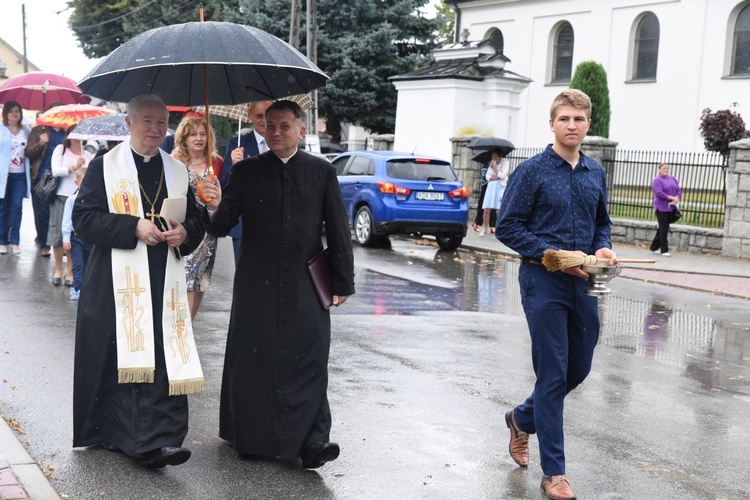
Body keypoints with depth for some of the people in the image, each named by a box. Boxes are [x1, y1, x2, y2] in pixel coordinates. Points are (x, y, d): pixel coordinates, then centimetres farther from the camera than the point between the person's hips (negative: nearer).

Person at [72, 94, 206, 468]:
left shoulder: (177, 171, 16)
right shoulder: (104, 167, 4)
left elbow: (197, 222, 17)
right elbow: (84, 219, -5)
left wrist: (185, 234, -6)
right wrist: (134, 227, -16)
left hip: (165, 284, 3)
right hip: (117, 283, -3)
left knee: (167, 361, -5)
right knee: (120, 360, -5)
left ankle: (161, 439, -3)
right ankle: (118, 432, 3)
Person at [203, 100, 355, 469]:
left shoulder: (321, 172, 6)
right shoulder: (246, 171, 6)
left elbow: (338, 230, 7)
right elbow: (221, 226, -1)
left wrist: (342, 282, 4)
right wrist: (215, 207, -24)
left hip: (306, 286, -1)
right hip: (257, 284, 1)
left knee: (308, 361, -3)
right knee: (253, 359, 6)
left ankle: (312, 442, -1)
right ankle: (251, 436, 19)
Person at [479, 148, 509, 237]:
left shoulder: (505, 162, 1)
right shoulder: (492, 162, 15)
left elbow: (502, 175, -9)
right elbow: (487, 176, 10)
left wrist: (493, 167, -8)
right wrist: (495, 177, -9)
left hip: (500, 187, -4)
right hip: (491, 186, 4)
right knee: (487, 209, 0)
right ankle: (485, 228, 11)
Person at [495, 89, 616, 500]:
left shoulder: (595, 172, 10)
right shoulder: (532, 171, -7)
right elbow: (507, 227, -9)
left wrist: (603, 248, -2)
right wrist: (556, 255, -17)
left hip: (583, 283, 6)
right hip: (544, 281, -6)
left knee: (579, 369, 14)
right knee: (553, 374, -2)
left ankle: (523, 418, 41)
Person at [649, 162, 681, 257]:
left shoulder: (673, 179, 14)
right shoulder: (657, 180, -6)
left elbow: (679, 191, 8)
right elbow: (659, 193, -17)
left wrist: (676, 200, -11)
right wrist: (672, 198, -18)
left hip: (671, 208, 6)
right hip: (661, 208, -6)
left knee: (664, 228, 10)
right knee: (663, 228, -8)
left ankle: (654, 247, 21)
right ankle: (664, 250, -6)